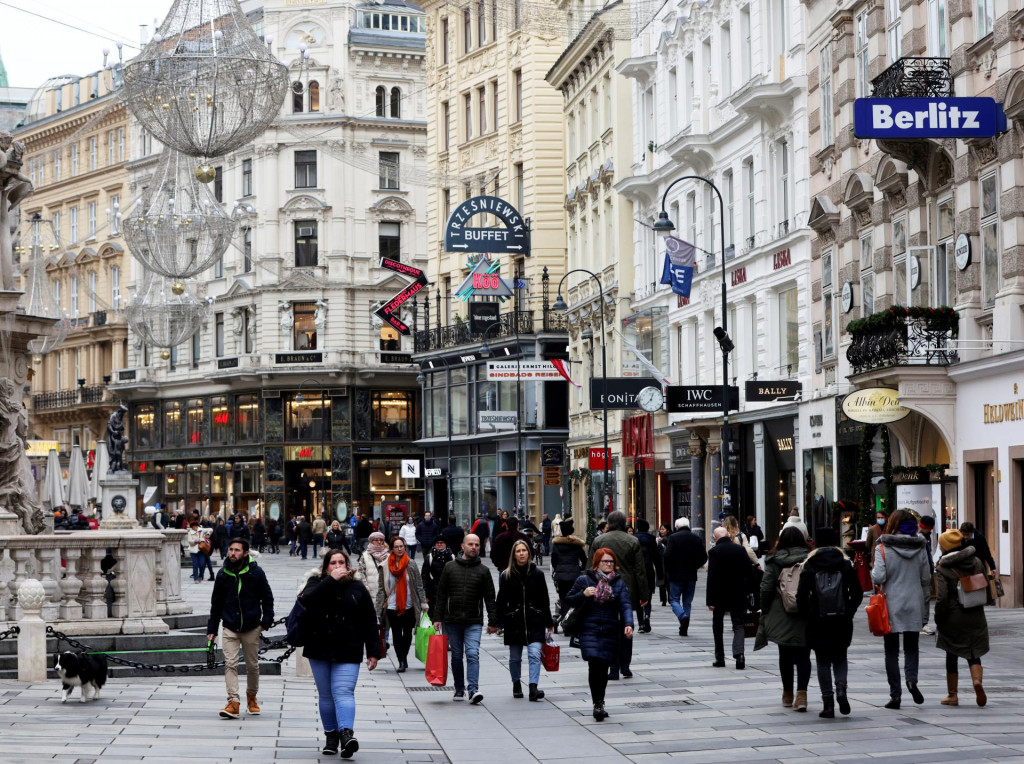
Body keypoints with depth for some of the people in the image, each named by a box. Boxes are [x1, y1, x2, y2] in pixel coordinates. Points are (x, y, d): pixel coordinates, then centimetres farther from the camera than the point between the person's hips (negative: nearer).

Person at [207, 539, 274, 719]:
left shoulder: (256, 572, -4)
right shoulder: (223, 574, 3)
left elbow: (267, 598, 2)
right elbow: (216, 603, 10)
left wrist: (266, 621, -7)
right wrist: (212, 629, 9)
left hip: (251, 627, -1)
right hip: (230, 628, 1)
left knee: (252, 665, 10)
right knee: (230, 664, -11)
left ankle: (251, 697, 32)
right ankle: (233, 703, -15)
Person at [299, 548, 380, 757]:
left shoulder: (357, 589, 4)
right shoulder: (317, 583, 6)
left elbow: (370, 623, 4)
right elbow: (306, 600, -18)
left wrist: (373, 652, 0)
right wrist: (331, 580, -20)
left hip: (347, 652, -2)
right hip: (320, 650, 2)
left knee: (343, 692, -16)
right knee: (325, 695, 8)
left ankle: (346, 734, -30)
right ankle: (331, 737, 16)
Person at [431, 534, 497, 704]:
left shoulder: (483, 570, 5)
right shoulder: (450, 567, 5)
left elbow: (490, 598, 6)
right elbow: (441, 594, 7)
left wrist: (492, 622, 2)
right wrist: (437, 618, 1)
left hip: (474, 622, -1)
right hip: (452, 621, 1)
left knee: (473, 654, -14)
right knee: (457, 656, 8)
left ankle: (473, 690, -19)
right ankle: (459, 689, 19)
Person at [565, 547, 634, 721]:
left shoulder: (619, 583, 8)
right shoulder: (584, 580, 5)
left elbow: (626, 605, -3)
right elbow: (569, 600, 7)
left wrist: (628, 624, -20)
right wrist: (583, 594, -12)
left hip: (610, 631, 2)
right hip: (589, 630, -2)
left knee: (604, 667, 5)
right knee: (594, 664, -17)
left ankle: (599, 704, 21)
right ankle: (597, 704, -11)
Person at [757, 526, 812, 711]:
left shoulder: (773, 561, -2)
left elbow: (766, 589, -3)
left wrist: (765, 613, 7)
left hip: (781, 617, 0)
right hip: (806, 617, 0)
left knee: (785, 655, 12)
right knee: (803, 655, 2)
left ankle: (787, 693, 21)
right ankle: (801, 693, -12)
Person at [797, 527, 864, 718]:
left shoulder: (810, 566, -5)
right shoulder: (845, 565, -1)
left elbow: (802, 596, -9)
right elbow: (857, 593, -3)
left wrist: (808, 616, 4)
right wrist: (848, 612, 9)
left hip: (818, 623, -1)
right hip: (842, 622, 1)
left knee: (823, 661, 8)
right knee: (840, 657, 17)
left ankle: (828, 704, 4)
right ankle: (841, 689, -8)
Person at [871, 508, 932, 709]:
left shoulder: (883, 548, -9)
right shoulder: (920, 548, 2)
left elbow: (878, 577, -17)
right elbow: (926, 580, 6)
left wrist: (873, 571, 6)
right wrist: (925, 607, 15)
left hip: (891, 606, -2)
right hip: (914, 606, 2)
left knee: (891, 651, 6)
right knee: (911, 647, 13)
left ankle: (895, 694, 4)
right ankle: (912, 679, -13)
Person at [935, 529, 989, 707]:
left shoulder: (943, 568, -12)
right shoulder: (976, 562, 2)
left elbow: (942, 598, -16)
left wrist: (938, 619, -5)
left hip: (953, 618, -3)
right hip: (975, 617, 3)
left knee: (952, 656, 10)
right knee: (973, 653, 9)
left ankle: (952, 695, 17)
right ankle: (977, 681, -19)